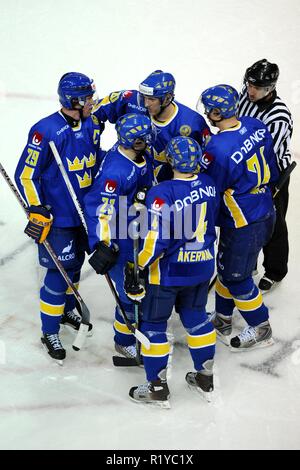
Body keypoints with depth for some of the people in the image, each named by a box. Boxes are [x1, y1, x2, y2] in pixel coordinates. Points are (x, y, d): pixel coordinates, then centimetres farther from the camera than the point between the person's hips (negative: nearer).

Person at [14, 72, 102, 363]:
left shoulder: (92, 125, 0)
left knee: (75, 264, 21)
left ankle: (67, 311, 45)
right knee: (60, 272, -3)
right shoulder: (46, 131, -22)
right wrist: (37, 212, -19)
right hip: (57, 218, -7)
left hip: (85, 213, 7)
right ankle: (49, 333, 13)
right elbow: (25, 175, -16)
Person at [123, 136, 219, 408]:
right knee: (196, 317, 22)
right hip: (203, 267, 6)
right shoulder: (209, 185, -5)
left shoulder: (162, 194, -24)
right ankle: (206, 379, 32)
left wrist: (135, 268, -14)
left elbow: (154, 240, -23)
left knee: (153, 324, 10)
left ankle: (157, 388, 18)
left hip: (168, 272, -6)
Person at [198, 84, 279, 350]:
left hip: (244, 225, -9)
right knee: (226, 267, 22)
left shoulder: (218, 150, -30)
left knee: (237, 278, 10)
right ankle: (222, 320, 39)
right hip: (265, 212, 9)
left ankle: (261, 331, 26)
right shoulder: (255, 126, -5)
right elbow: (271, 168, 9)